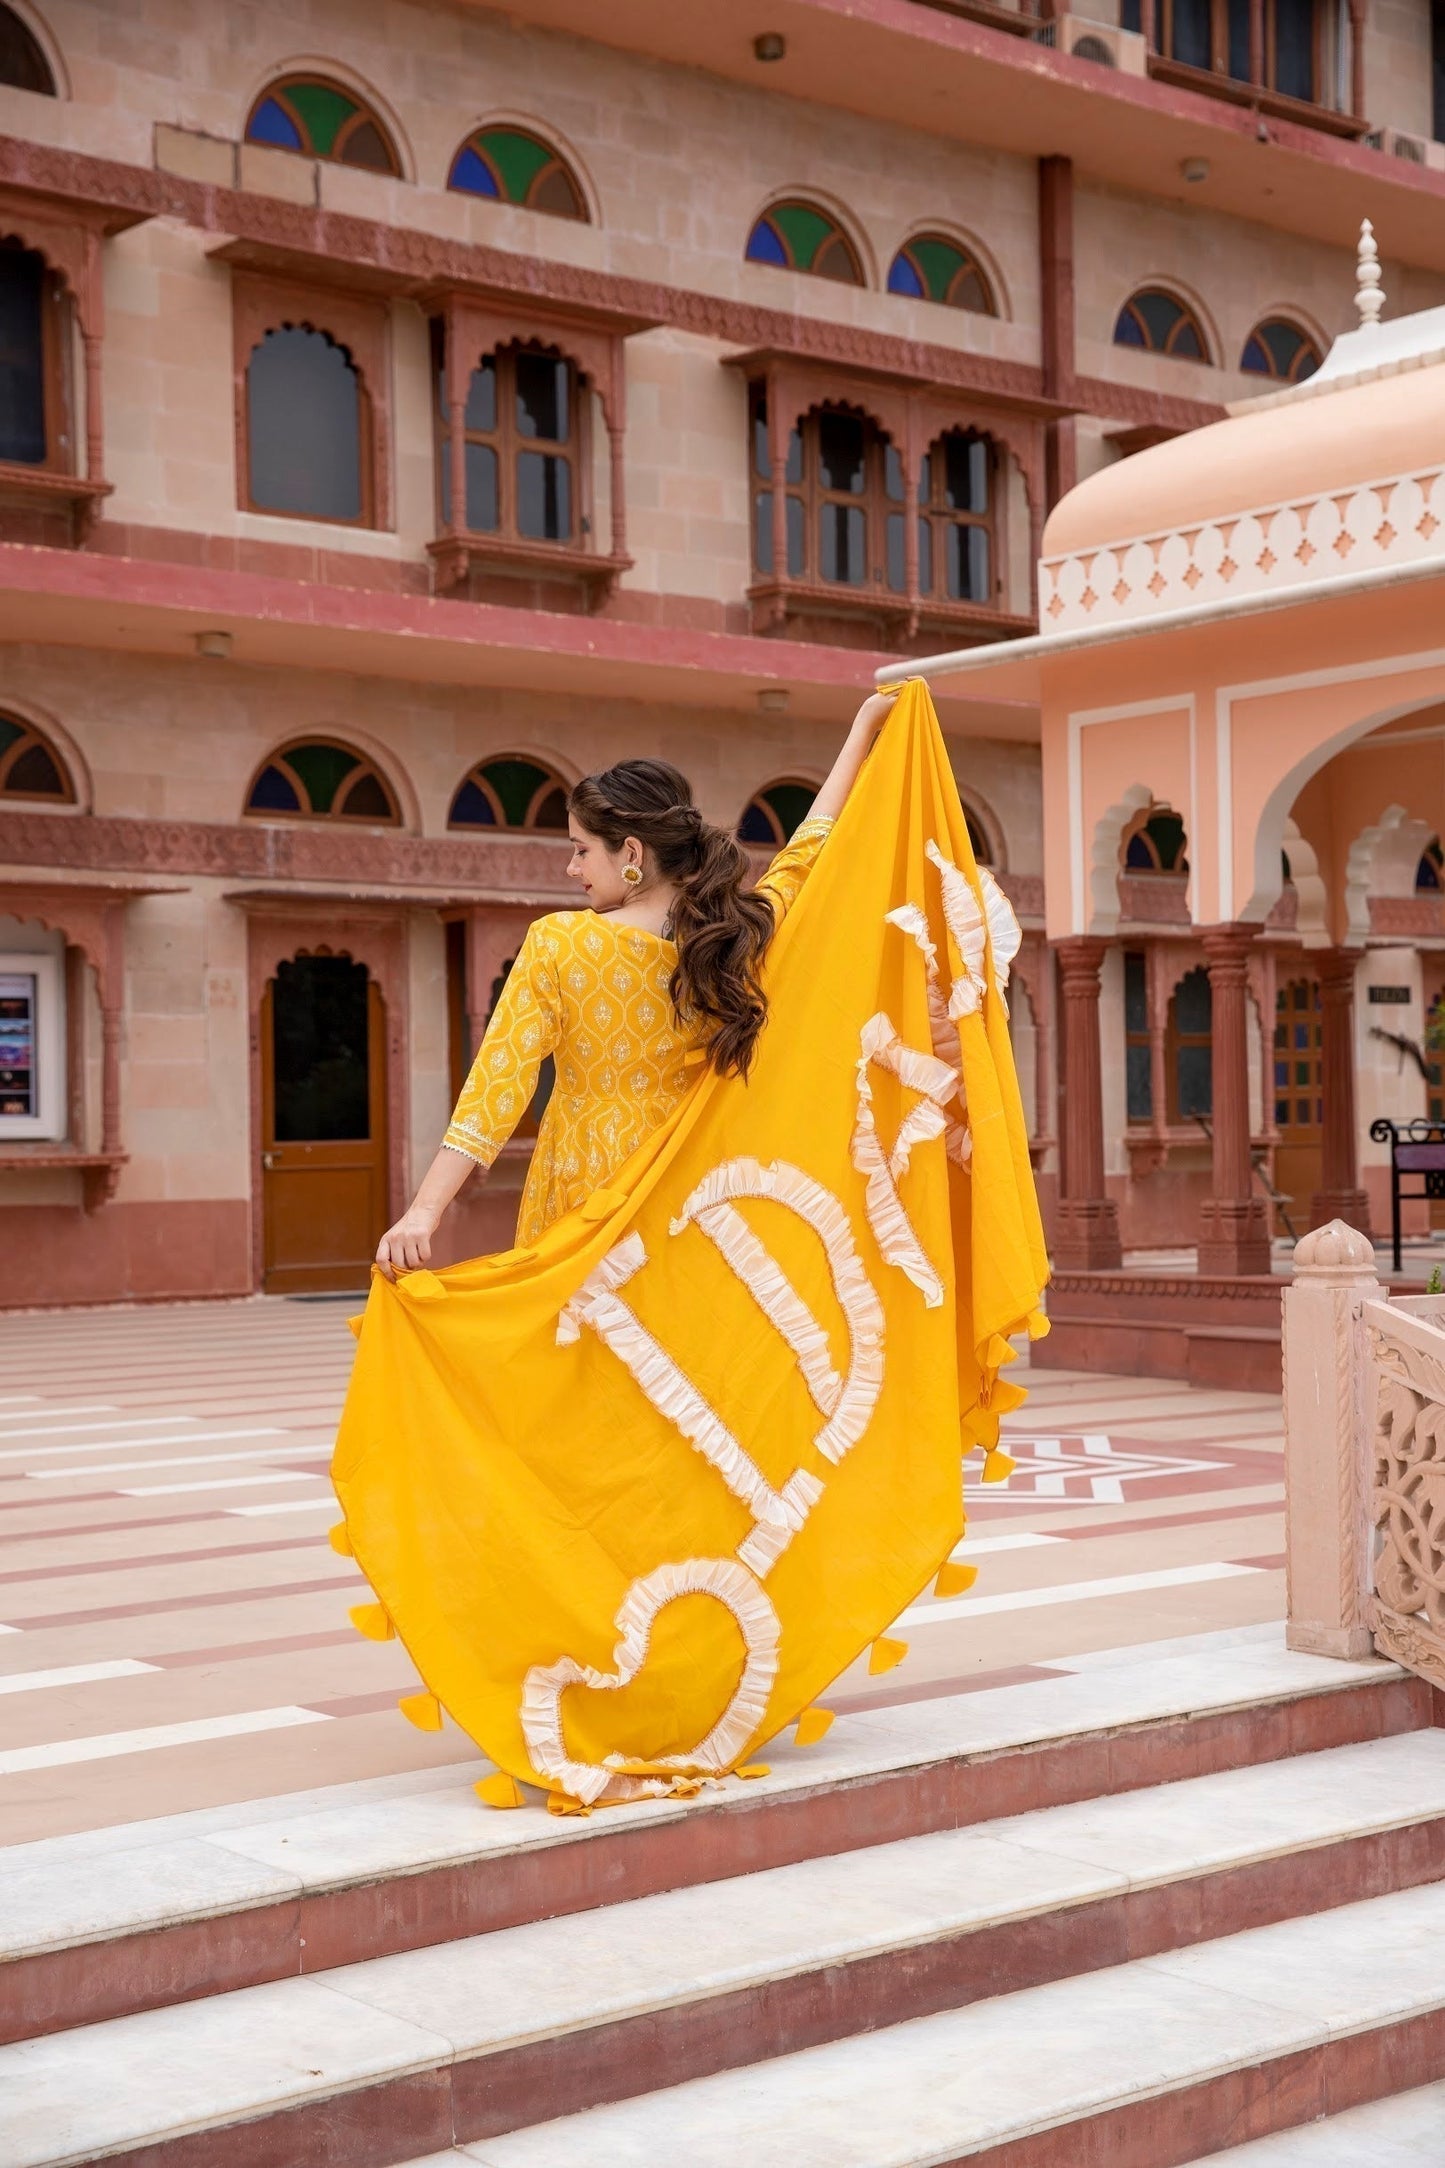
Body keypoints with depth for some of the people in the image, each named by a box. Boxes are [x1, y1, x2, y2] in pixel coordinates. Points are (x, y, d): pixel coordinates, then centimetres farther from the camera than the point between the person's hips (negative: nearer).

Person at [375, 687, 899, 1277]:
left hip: (580, 1195, -3)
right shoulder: (738, 940, -1)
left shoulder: (557, 944, -11)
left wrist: (424, 1211, -21)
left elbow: (500, 1078, -18)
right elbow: (804, 853, 16)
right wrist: (863, 727, 29)